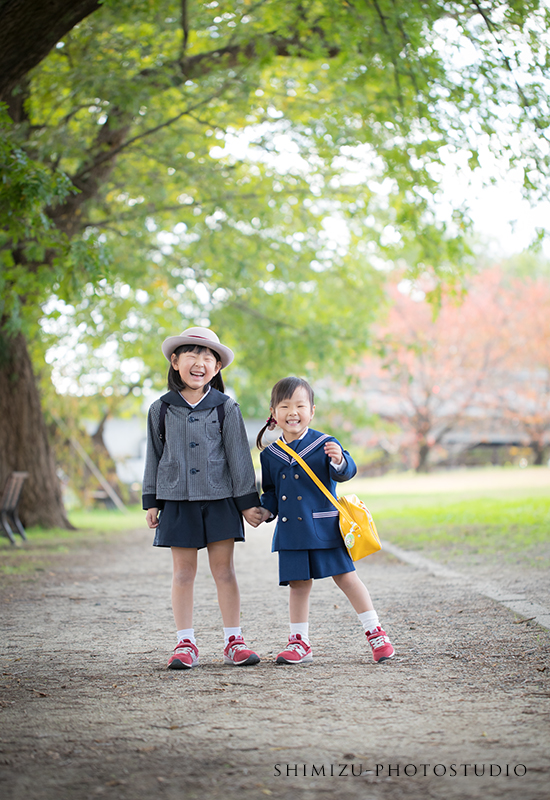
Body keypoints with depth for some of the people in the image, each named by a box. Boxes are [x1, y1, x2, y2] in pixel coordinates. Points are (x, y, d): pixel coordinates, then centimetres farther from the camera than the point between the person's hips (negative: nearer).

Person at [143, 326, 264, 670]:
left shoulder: (226, 408, 1)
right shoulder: (161, 409, 4)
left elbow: (239, 456, 2)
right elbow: (154, 457, 10)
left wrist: (248, 501, 0)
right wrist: (152, 501, 8)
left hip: (219, 500, -1)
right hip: (177, 501, 1)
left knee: (224, 570, 2)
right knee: (183, 572, 4)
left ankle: (234, 641, 9)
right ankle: (186, 644, 9)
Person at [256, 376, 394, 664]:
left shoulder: (323, 444, -5)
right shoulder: (270, 455, 7)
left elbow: (345, 472, -16)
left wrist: (339, 461, -37)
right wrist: (266, 510, 2)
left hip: (324, 527, -3)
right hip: (290, 530, 3)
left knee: (345, 576, 0)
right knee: (299, 584, 6)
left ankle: (375, 632, 10)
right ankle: (299, 643, 16)